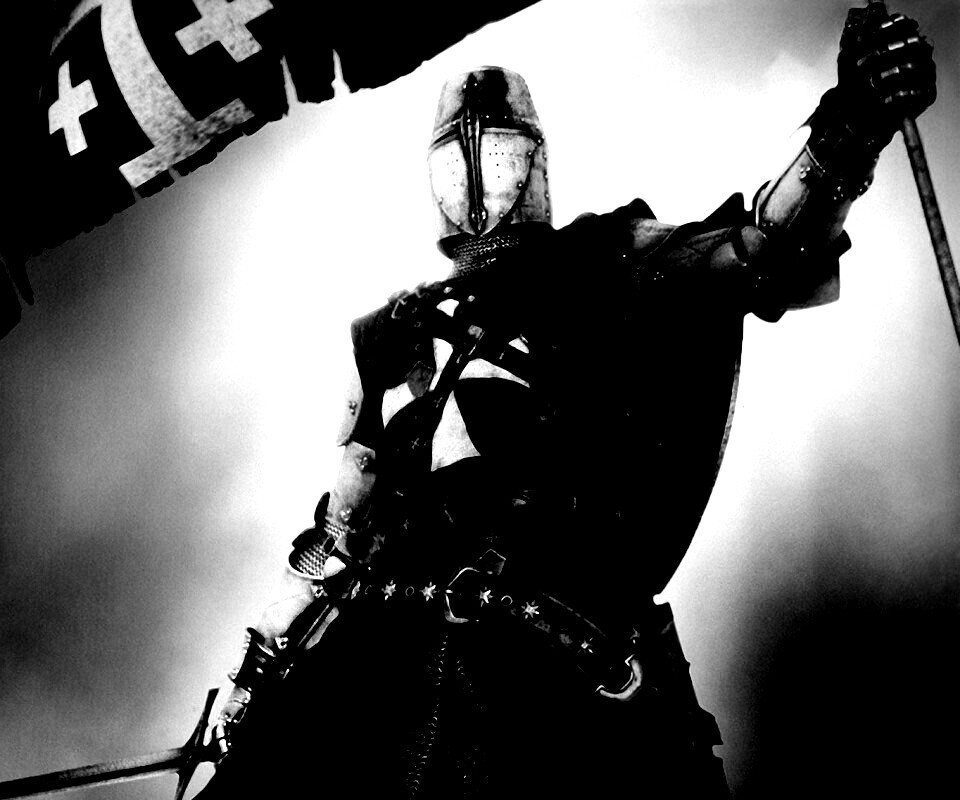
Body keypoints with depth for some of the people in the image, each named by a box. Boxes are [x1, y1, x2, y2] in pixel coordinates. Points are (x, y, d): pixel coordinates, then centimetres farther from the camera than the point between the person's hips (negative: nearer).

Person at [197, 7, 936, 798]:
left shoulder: (606, 262, 16)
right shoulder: (389, 336, 25)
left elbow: (766, 255, -1)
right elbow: (341, 526, 29)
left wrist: (839, 144, -20)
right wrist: (261, 657, 26)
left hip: (580, 662, -3)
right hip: (391, 645, 3)